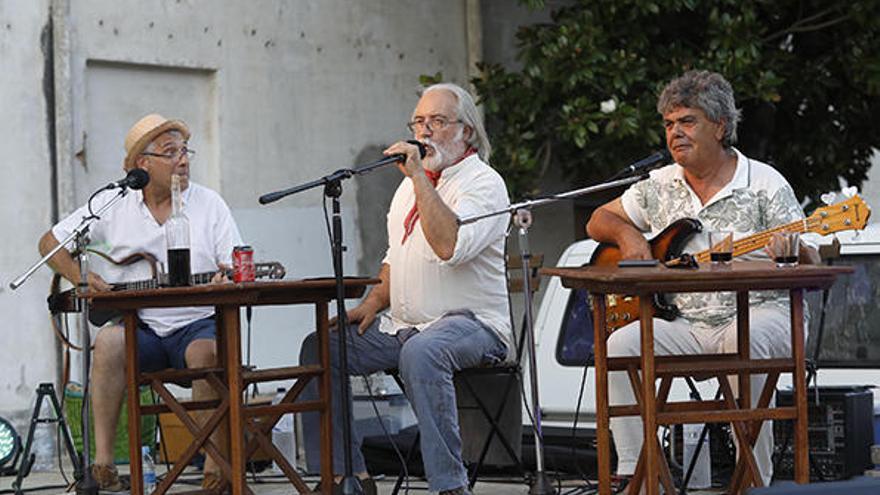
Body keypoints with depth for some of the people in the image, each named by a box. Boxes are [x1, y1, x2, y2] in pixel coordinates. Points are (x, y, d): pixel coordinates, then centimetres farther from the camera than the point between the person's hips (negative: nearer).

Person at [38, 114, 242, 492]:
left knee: (206, 352, -36)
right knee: (110, 342, -33)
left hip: (195, 323, -1)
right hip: (139, 327, 1)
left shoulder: (209, 204, 5)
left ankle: (216, 464, -28)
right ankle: (103, 463, -30)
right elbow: (50, 243, 14)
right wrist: (82, 279, -4)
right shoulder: (112, 204, 6)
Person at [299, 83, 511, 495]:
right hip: (403, 324, 8)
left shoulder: (484, 183, -8)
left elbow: (449, 247, -27)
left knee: (420, 353, -39)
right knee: (320, 348, -7)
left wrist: (419, 178, -23)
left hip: (471, 322, -8)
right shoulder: (411, 184, 19)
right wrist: (375, 301, 10)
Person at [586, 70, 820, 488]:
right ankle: (633, 474, -21)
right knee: (621, 345, -23)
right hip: (687, 324, 4)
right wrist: (627, 236, -1)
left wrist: (795, 253, -28)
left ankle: (756, 480, -31)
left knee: (745, 339, -39)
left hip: (758, 314, -4)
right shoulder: (659, 186, 13)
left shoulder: (764, 184, 0)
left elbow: (812, 272, -3)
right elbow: (598, 221, 22)